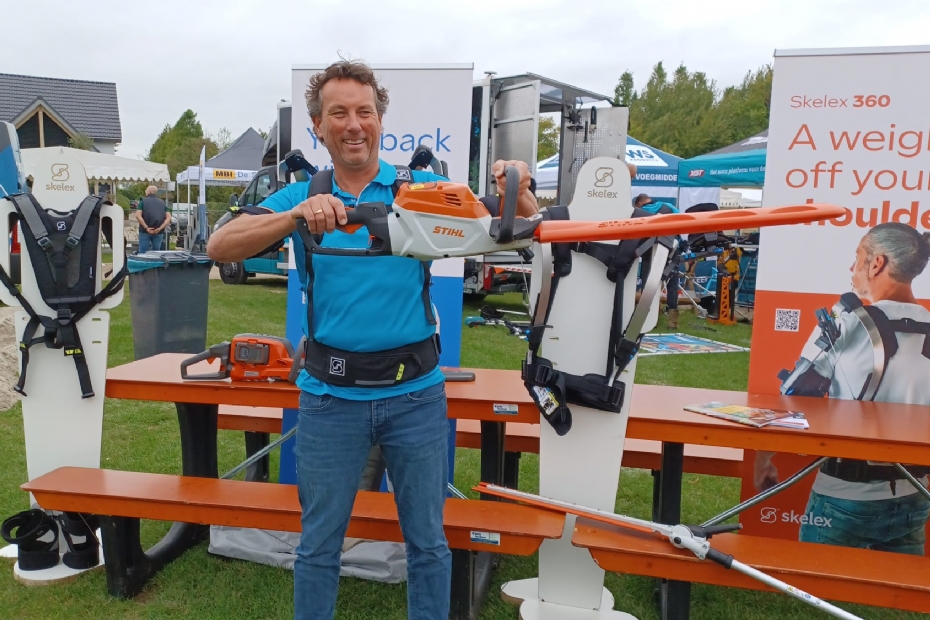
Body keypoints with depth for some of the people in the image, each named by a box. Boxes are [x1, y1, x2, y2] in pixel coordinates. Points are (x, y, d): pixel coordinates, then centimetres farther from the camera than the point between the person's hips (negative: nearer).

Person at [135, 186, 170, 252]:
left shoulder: (143, 201, 4)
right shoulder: (162, 203, 11)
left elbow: (138, 216, -11)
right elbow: (168, 218, -2)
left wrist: (146, 228, -13)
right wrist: (159, 229, -8)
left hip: (145, 232, -2)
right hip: (159, 233, 3)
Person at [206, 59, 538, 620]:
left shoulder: (422, 189, 0)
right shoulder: (301, 197, 2)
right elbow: (221, 248, -12)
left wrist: (516, 190, -26)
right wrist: (297, 215, -28)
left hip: (415, 392, 0)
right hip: (331, 396, 1)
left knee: (429, 541, 15)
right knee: (319, 542, 16)